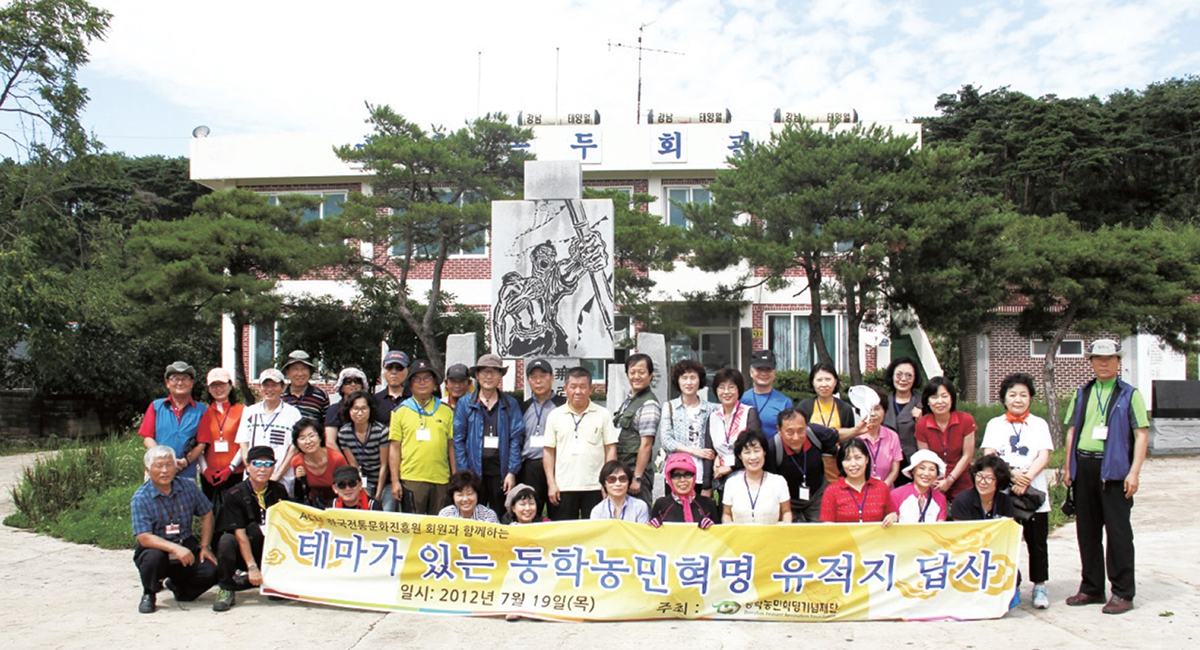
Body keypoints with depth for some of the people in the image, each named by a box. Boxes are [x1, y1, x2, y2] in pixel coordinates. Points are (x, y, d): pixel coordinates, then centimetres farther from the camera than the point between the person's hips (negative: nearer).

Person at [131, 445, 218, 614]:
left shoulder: (188, 487, -1)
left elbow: (206, 515, 9)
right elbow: (144, 538, -20)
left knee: (210, 571, -21)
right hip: (156, 548, -3)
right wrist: (175, 548, -33)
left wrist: (205, 547, -1)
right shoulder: (140, 498, -12)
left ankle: (178, 586, 15)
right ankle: (149, 594, -3)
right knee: (154, 556, -37)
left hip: (187, 547, 3)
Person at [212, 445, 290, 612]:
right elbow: (240, 534, -17)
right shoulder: (235, 494, -10)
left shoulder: (279, 491, 1)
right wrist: (252, 567, -23)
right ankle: (226, 590, -12)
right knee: (227, 540, -31)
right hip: (242, 553, -3)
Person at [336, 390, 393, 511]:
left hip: (385, 480, -3)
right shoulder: (343, 433, -7)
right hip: (364, 482, 3)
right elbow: (353, 465, 0)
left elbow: (384, 465, -11)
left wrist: (378, 495, -7)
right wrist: (363, 491, -4)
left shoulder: (381, 431, -18)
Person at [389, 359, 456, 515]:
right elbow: (394, 447, 4)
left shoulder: (446, 411, 11)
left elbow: (451, 446, 12)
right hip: (411, 479, -1)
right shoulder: (401, 411, 6)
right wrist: (395, 481, -2)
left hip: (441, 479, 2)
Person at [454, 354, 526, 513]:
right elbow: (458, 440, 2)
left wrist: (512, 472, -5)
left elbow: (516, 438, 2)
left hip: (500, 470, 1)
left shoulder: (510, 404, 7)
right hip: (475, 469, 0)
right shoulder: (465, 404, 6)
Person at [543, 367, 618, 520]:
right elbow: (548, 451, 7)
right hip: (563, 487, 1)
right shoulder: (555, 415, 7)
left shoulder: (603, 414, 4)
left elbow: (611, 449, 3)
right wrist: (551, 483, 0)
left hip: (595, 487, -1)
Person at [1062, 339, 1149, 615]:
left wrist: (1134, 472, -12)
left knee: (1118, 531, -2)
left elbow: (1141, 434, -3)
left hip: (1114, 468, -4)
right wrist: (1069, 468, 9)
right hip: (1084, 466, 5)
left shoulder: (1129, 394, 3)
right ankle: (1091, 588, 19)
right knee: (1087, 530, 9)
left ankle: (1122, 593, 6)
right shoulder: (1082, 394, 15)